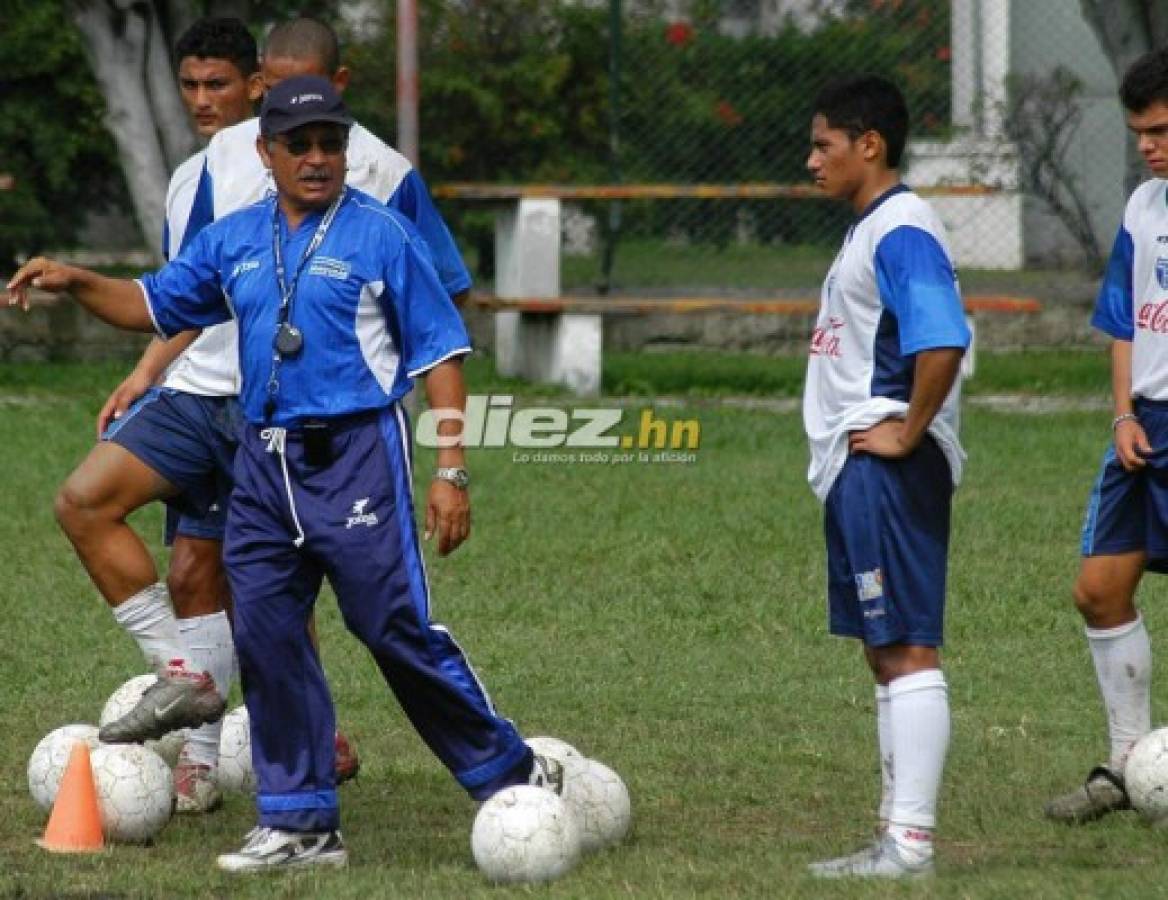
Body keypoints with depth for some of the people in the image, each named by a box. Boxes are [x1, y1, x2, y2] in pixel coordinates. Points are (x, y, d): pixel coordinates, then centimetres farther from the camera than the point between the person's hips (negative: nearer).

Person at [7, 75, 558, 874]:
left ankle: (511, 777, 5)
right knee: (266, 636, 3)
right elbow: (153, 305, 21)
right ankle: (301, 822, 10)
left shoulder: (382, 236, -4)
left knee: (395, 627, -9)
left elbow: (441, 353, -5)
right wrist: (76, 282, 3)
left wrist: (451, 470, -11)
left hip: (356, 455, -6)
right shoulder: (235, 240, 12)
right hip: (265, 462, 6)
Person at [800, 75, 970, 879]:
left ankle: (912, 843, -11)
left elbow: (943, 342, -29)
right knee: (886, 653, 12)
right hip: (855, 472, 11)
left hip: (888, 472, -11)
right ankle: (899, 835, 16)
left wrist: (908, 431, -20)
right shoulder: (868, 230, 17)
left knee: (908, 651, -10)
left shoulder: (901, 232, -15)